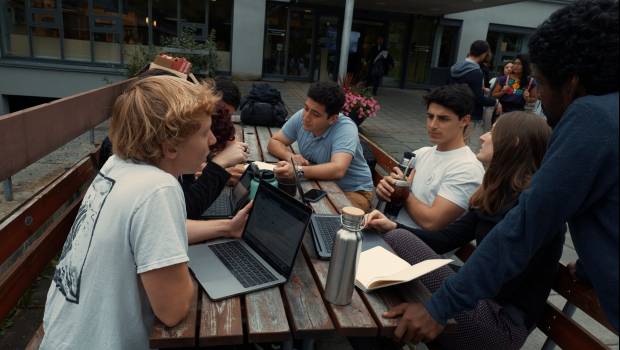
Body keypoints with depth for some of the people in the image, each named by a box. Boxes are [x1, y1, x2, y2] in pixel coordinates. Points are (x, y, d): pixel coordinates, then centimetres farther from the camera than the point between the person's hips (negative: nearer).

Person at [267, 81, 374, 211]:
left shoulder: (345, 129, -27)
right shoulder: (301, 116, -10)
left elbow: (337, 170, -41)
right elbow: (274, 142, -1)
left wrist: (298, 171, -52)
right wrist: (290, 156, -22)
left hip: (353, 192, -5)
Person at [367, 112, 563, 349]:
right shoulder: (497, 194, 10)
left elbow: (500, 284, -21)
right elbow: (447, 238, 8)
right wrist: (394, 227, -5)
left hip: (501, 323, -8)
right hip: (481, 300, 8)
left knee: (398, 240, -19)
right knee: (397, 236, -6)